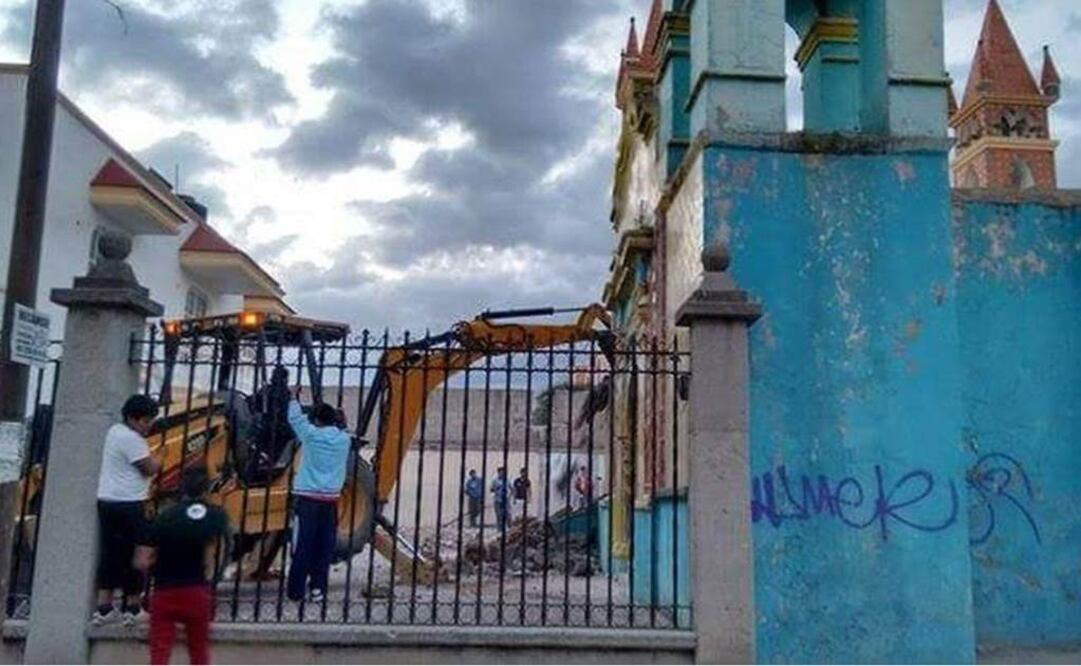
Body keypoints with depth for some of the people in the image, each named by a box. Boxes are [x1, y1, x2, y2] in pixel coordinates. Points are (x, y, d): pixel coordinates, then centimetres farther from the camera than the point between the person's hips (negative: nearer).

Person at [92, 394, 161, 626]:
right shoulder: (131, 438, -16)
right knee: (134, 555, 2)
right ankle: (131, 607, 10)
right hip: (128, 505, -9)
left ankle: (104, 609, 10)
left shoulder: (115, 431, 15)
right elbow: (150, 468, -14)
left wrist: (150, 462, 4)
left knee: (109, 555, 10)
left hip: (107, 501, 9)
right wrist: (156, 462, 5)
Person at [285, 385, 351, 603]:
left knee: (302, 547, 1)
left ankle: (296, 590, 3)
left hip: (307, 499, -3)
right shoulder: (344, 439, 6)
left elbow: (295, 418, 13)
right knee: (324, 548, 5)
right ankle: (317, 589, 4)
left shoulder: (311, 434, -3)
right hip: (330, 501, 3)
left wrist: (294, 397, 28)